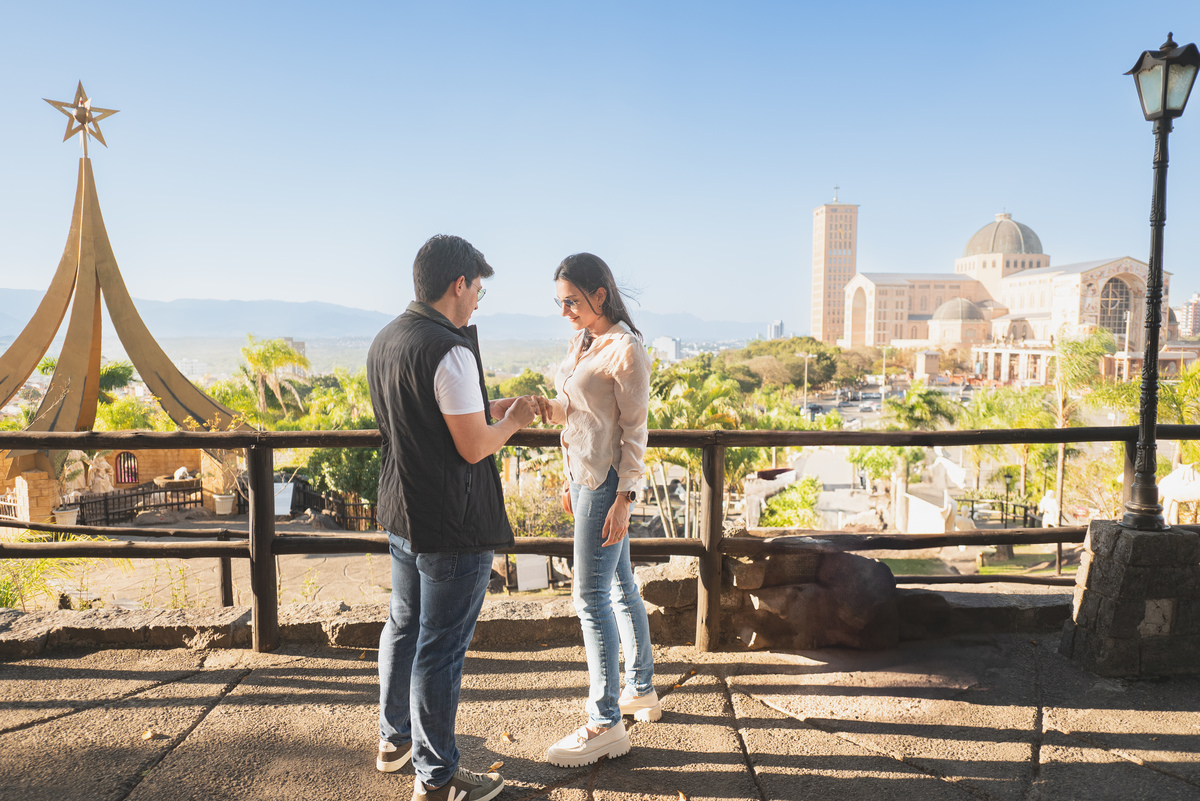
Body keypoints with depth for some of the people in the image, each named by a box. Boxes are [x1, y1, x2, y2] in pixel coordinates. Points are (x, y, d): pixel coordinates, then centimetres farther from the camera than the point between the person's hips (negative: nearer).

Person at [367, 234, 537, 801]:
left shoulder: (385, 340, 7)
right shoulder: (449, 351, -22)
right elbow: (474, 448, -21)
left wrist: (488, 409, 14)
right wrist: (514, 419, -3)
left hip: (399, 516, 9)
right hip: (452, 526, -9)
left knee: (403, 627, 24)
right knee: (440, 648, 4)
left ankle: (393, 738, 43)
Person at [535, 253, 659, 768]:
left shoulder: (626, 350, -15)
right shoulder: (580, 342, 11)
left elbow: (634, 431, -16)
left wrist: (623, 499, -18)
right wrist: (549, 409, -2)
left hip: (607, 481, -9)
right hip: (582, 474, 9)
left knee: (591, 597, -5)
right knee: (619, 586, 17)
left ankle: (606, 725, 7)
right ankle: (641, 691, 31)